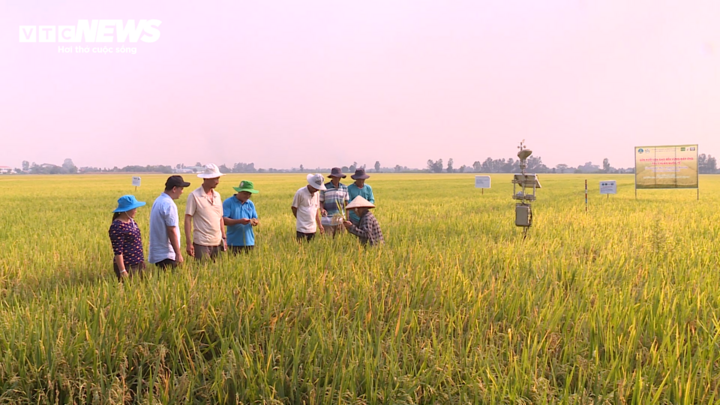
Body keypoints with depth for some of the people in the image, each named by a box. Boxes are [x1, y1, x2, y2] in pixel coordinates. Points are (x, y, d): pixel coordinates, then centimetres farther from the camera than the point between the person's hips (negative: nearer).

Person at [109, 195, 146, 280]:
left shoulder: (131, 221, 11)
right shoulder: (117, 226, -16)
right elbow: (118, 251, -18)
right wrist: (122, 271, -20)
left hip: (138, 265, 9)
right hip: (127, 267, -9)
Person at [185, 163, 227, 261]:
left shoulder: (217, 195, 12)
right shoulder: (194, 196, -5)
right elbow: (188, 219, -6)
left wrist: (224, 238, 14)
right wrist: (189, 243, -12)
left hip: (217, 243, 6)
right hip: (202, 243, -6)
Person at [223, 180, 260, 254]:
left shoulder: (251, 204, 13)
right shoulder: (228, 203, -3)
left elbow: (255, 219, 13)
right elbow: (223, 220, -12)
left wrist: (254, 221, -12)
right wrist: (239, 221, -24)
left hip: (249, 241, 5)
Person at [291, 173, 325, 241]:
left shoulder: (316, 194, 9)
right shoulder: (300, 192, -9)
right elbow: (294, 208, -2)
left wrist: (319, 225, 15)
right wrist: (301, 220, 7)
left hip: (313, 228, 6)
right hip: (302, 229, -6)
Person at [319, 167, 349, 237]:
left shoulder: (344, 187, 7)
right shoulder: (325, 187, -2)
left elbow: (347, 203, 12)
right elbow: (321, 202, 3)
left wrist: (348, 218, 8)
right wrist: (322, 209, -18)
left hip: (340, 219, 3)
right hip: (327, 220, -3)